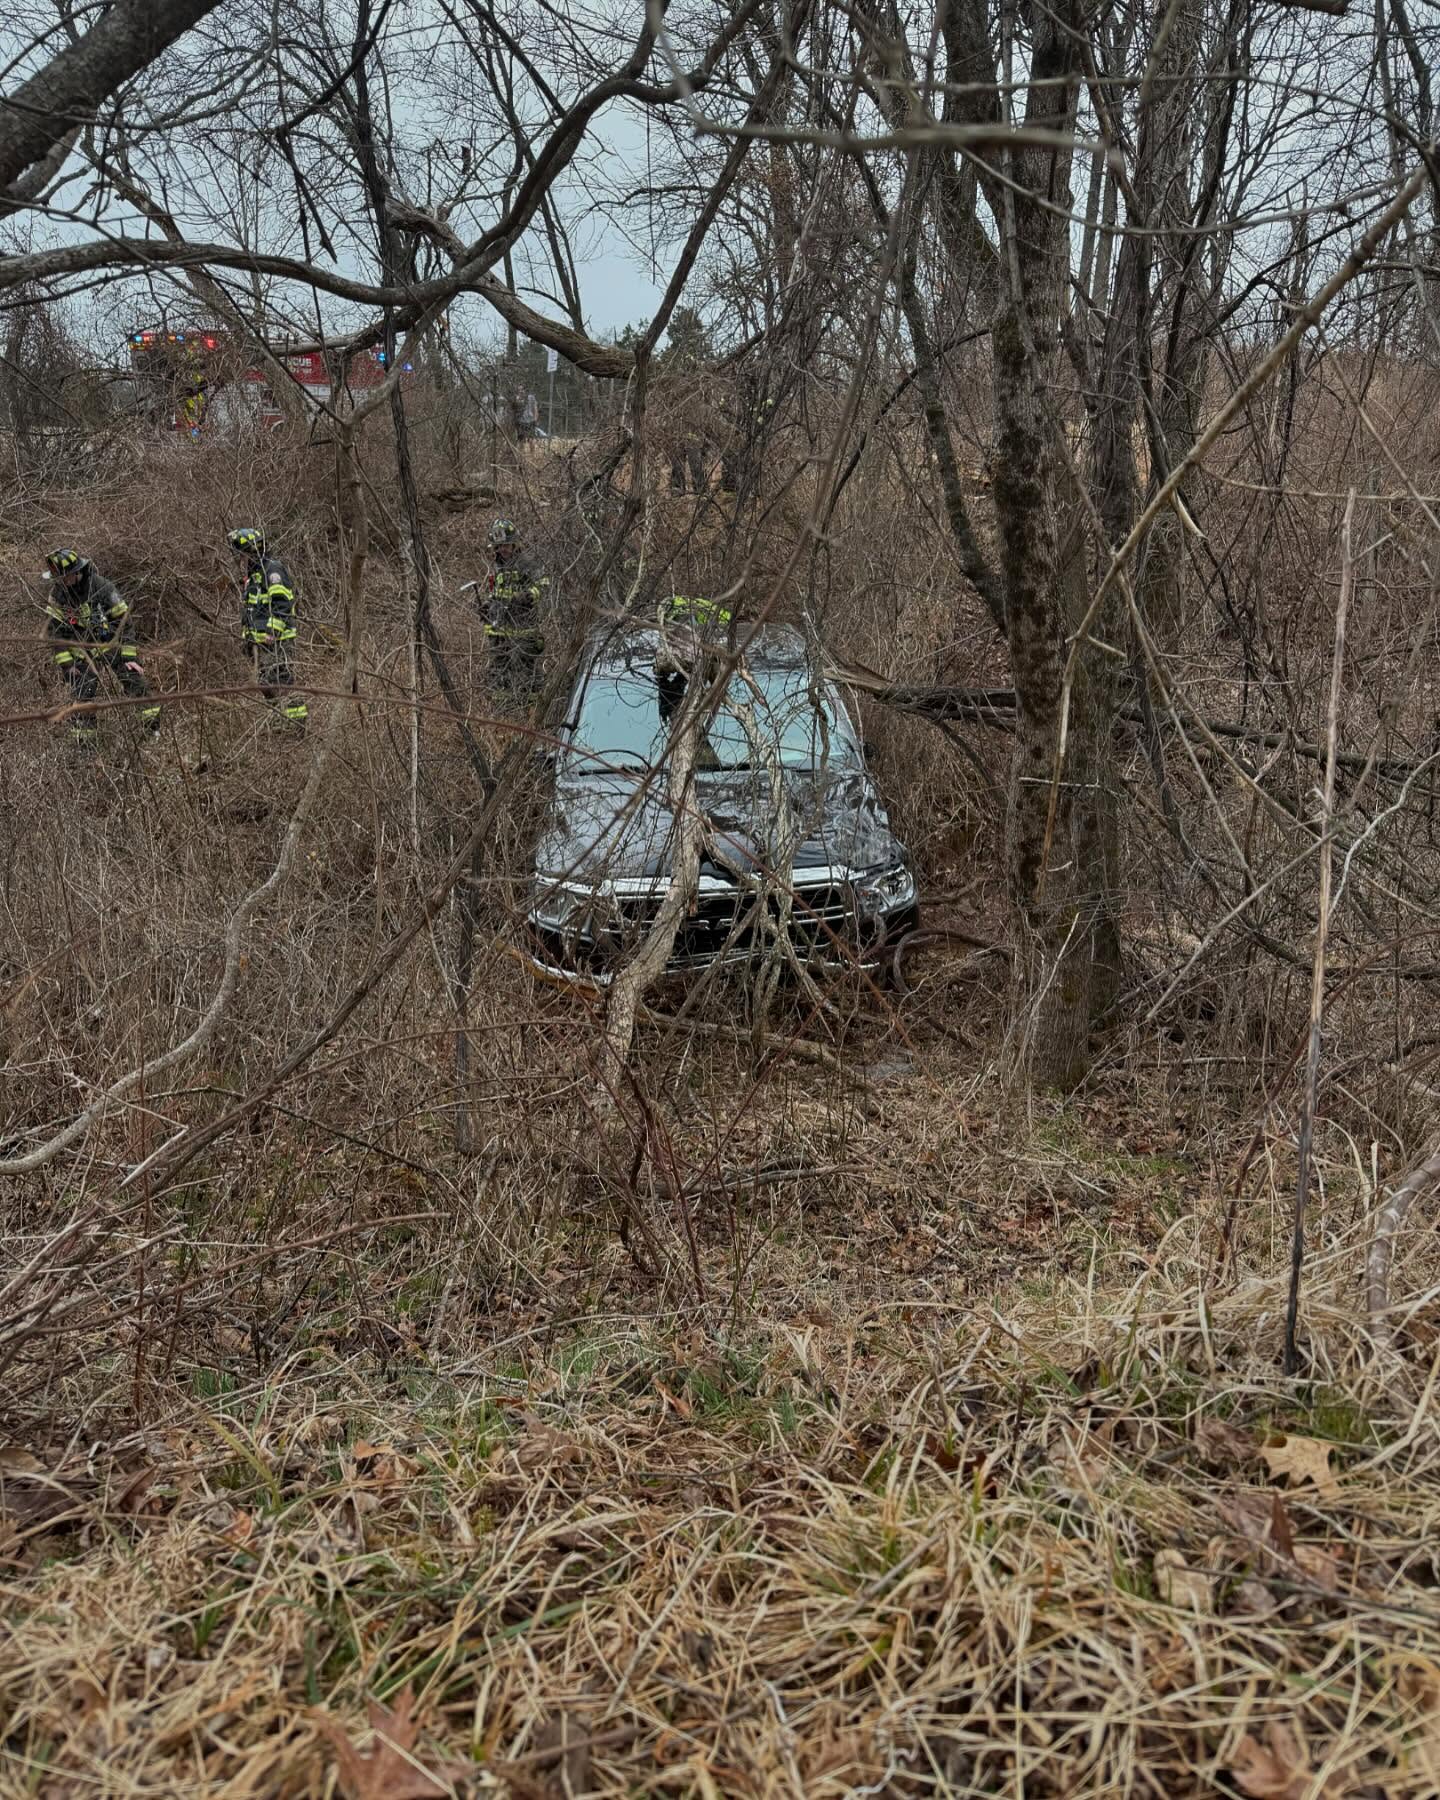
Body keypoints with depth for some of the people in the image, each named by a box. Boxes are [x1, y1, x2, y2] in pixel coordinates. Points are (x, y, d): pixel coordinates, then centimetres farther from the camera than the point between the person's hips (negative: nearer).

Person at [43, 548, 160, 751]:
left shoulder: (102, 587, -17)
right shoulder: (57, 594, -7)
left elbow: (123, 622, -12)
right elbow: (54, 631, -2)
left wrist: (129, 656, -13)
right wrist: (65, 663, -8)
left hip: (113, 646, -2)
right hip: (83, 651, 2)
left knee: (137, 683, -11)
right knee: (81, 696, -3)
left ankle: (156, 727, -2)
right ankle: (82, 745, 6)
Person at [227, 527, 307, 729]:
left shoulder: (272, 569, -11)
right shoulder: (251, 574, 21)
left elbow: (282, 604, -20)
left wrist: (273, 632, -26)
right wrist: (246, 637, 25)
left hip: (275, 639, -10)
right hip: (258, 640, 10)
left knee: (281, 681, -13)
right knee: (265, 683, 13)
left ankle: (299, 724, -12)